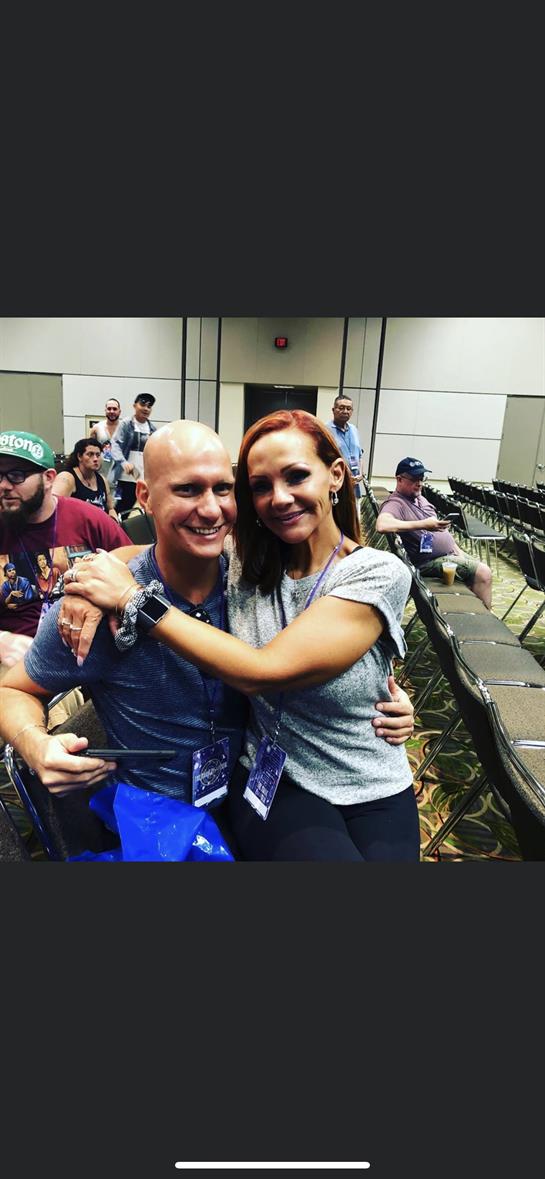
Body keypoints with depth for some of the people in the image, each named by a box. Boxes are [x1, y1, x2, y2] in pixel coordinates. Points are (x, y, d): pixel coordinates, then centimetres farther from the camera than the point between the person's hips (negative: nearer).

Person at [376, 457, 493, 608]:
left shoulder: (420, 498, 14)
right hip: (429, 562, -10)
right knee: (483, 573, -15)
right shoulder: (395, 503, -17)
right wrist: (423, 525, -38)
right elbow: (382, 525, -40)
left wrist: (459, 551, 12)